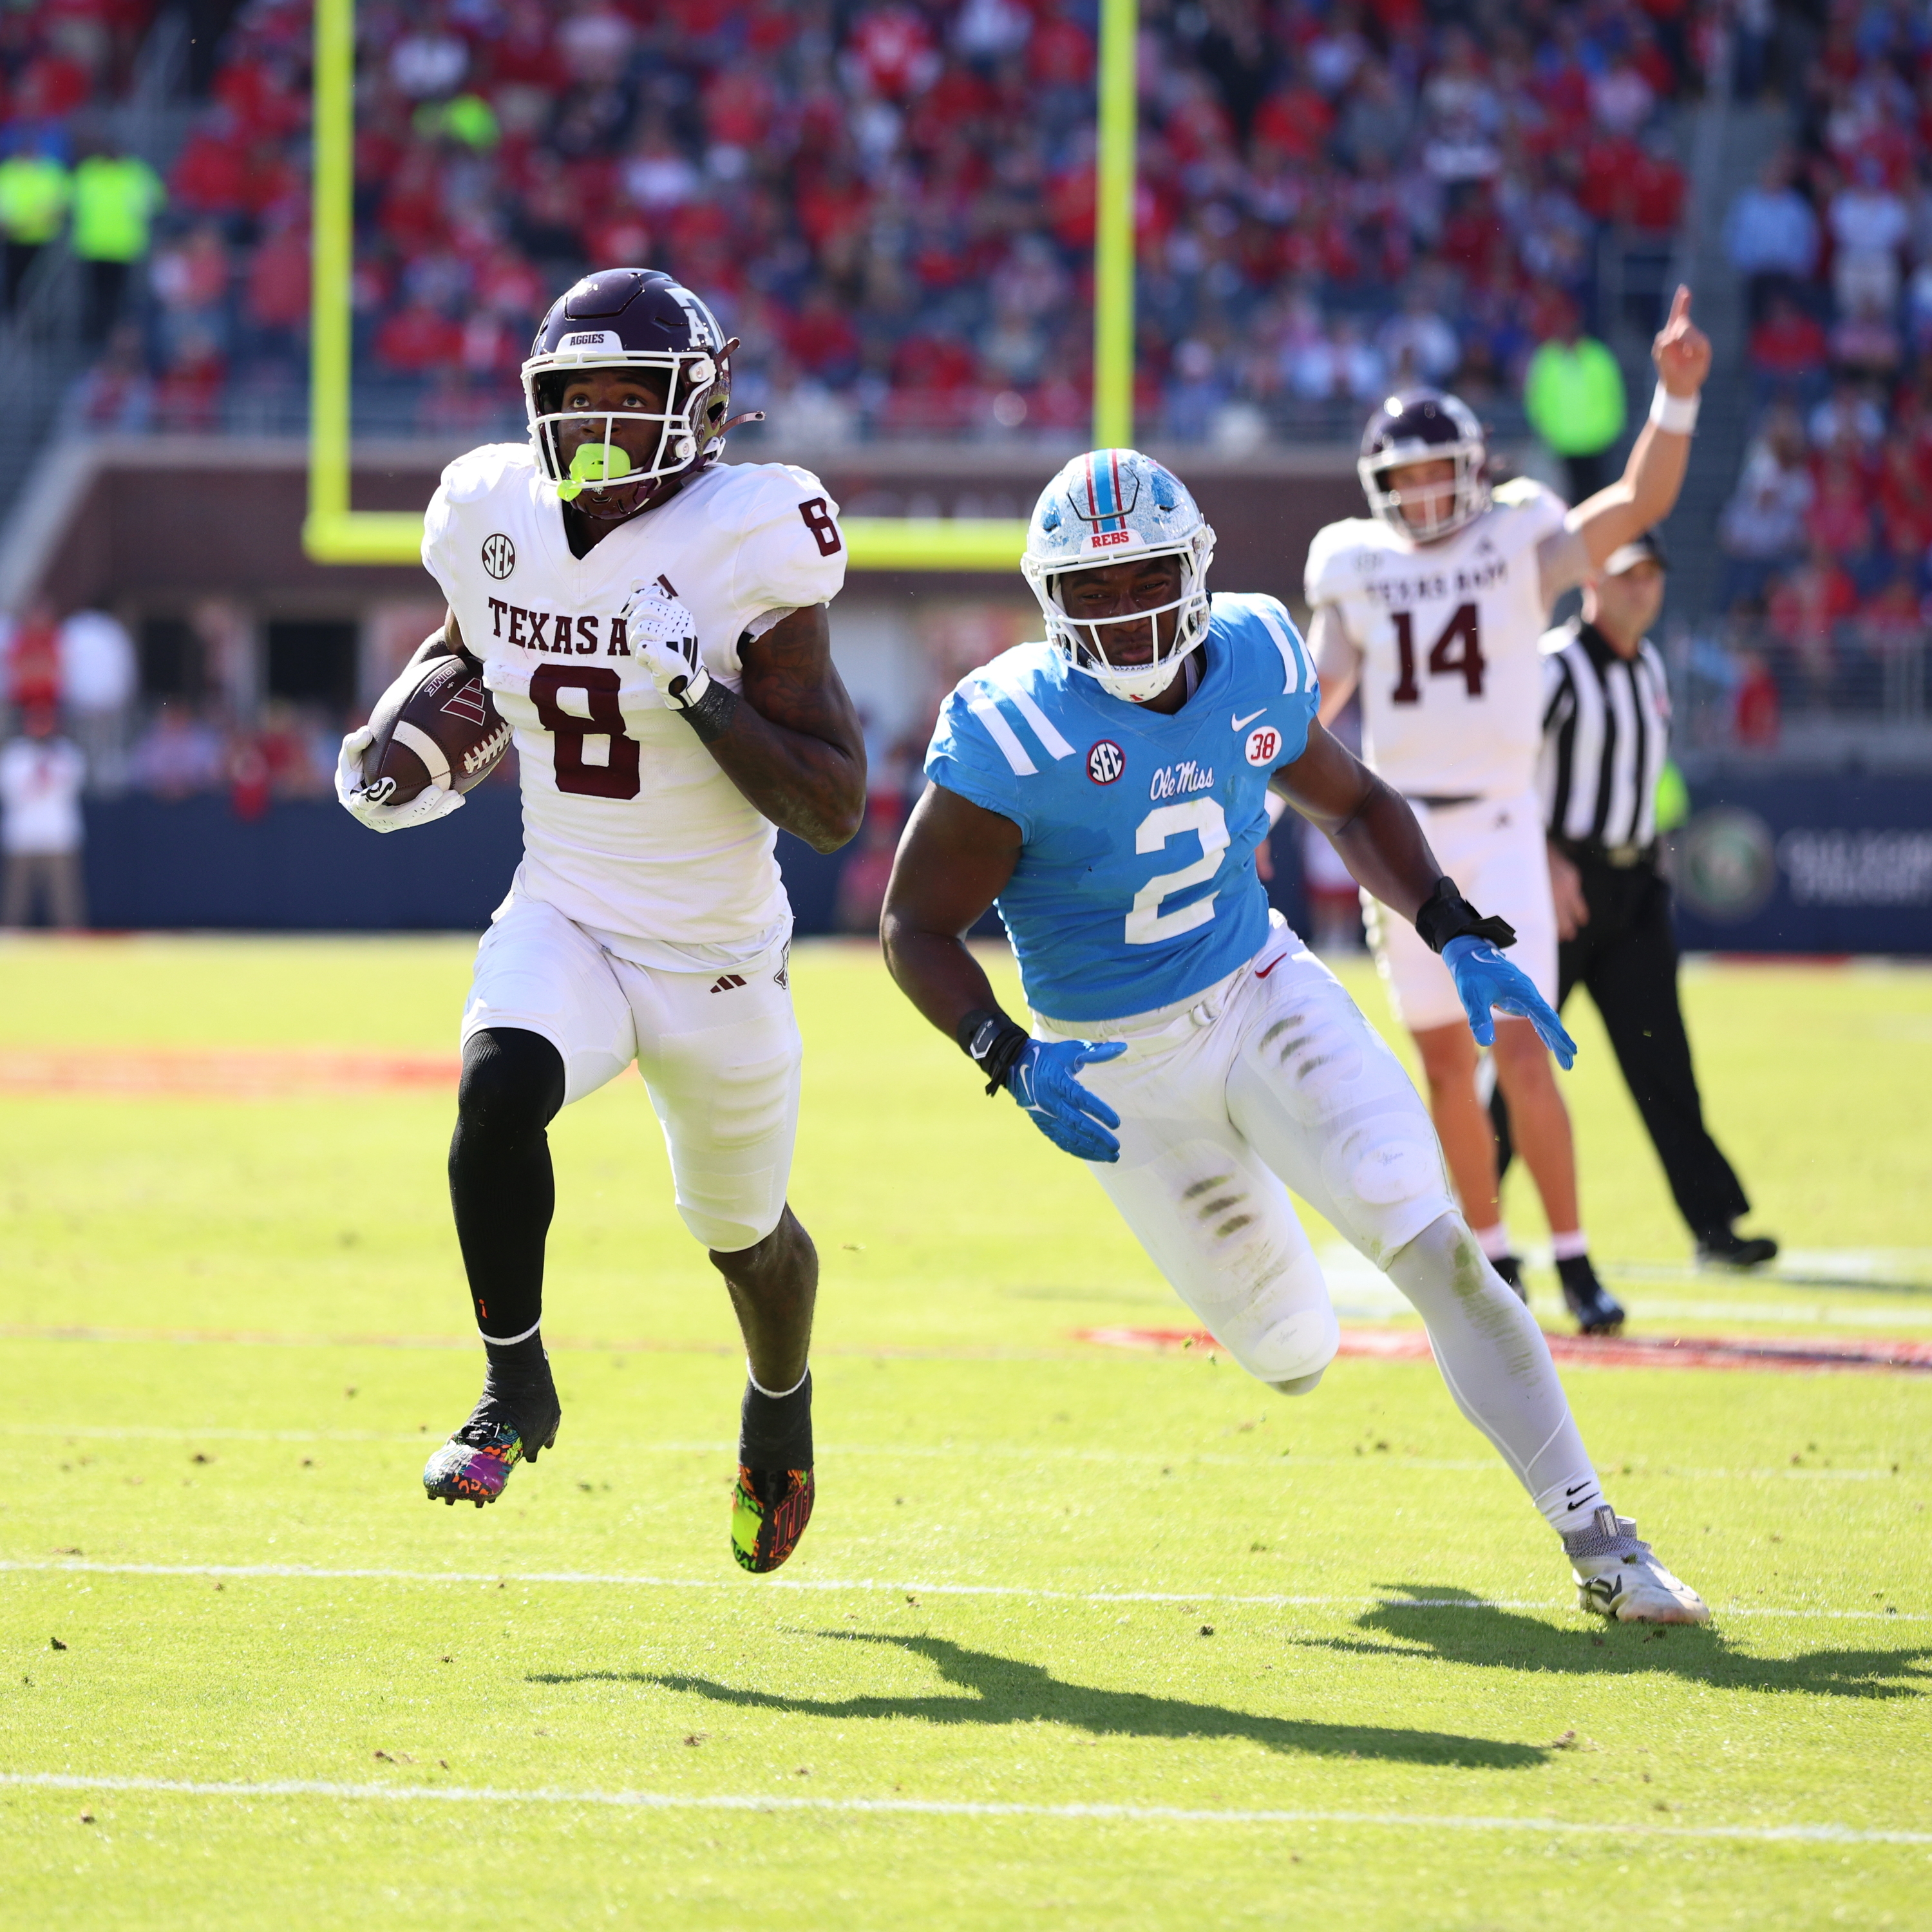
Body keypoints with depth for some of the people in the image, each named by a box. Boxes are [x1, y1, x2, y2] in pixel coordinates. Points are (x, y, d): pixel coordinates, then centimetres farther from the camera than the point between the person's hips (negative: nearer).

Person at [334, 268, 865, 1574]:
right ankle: (515, 1387, -13)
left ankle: (781, 1404, 51)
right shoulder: (501, 516, -7)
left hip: (717, 956, -2)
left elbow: (835, 807, -22)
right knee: (500, 1087, -31)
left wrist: (700, 691, -33)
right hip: (564, 922, 2)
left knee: (744, 1235, 17)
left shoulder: (742, 547, -21)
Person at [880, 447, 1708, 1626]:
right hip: (1123, 1072, -2)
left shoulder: (1252, 665, -7)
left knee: (1436, 1248, -17)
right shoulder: (1018, 733, -21)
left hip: (1263, 996, 2)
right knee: (1293, 1359, 6)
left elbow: (1352, 806, 12)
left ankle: (1597, 1542, -11)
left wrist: (1460, 939, -1)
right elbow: (916, 927, -14)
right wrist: (1015, 1059, -29)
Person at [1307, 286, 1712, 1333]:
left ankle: (1575, 1264, -6)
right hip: (1401, 839, 3)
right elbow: (1318, 698, 6)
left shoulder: (1520, 545, -1)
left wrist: (1677, 396, -23)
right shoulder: (1357, 569, 4)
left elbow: (1639, 503, -10)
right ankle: (1494, 1258, 19)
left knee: (1523, 1056, -12)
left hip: (1498, 831, -2)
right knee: (1447, 1067, 7)